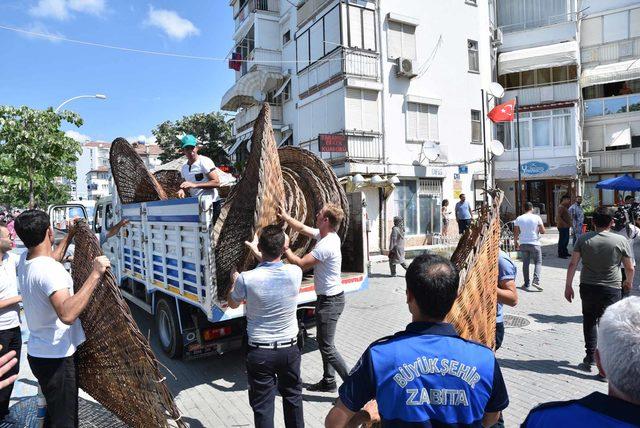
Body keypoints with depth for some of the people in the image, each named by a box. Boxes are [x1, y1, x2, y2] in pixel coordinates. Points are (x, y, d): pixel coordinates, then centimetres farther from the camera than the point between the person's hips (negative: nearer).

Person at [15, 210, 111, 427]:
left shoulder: (24, 260, 0)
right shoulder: (50, 271, -28)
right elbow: (67, 314, -43)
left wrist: (69, 236, 31)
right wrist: (95, 274, -39)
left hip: (37, 353, 9)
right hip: (57, 358, -9)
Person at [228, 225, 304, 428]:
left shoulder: (246, 279, -21)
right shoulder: (295, 273, -15)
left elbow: (232, 304, 3)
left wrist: (233, 281, 21)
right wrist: (263, 258, 27)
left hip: (260, 352, -2)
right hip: (289, 349, 3)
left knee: (263, 406, 13)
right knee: (293, 397, 24)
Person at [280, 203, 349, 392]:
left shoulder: (326, 245, -27)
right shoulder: (325, 235, 2)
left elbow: (301, 264, -21)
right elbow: (303, 229, 17)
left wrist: (285, 248, -10)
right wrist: (285, 217, 18)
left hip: (330, 301, -10)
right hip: (327, 298, 10)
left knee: (327, 347, -2)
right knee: (324, 342, 19)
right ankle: (328, 381, 32)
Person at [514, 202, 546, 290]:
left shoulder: (519, 219, 1)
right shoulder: (537, 217, -5)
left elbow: (515, 233, 1)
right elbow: (543, 231, -5)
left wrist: (516, 243, 14)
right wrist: (538, 229, 16)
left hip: (523, 244, 2)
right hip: (534, 243, -2)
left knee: (525, 263, 10)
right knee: (538, 262, 9)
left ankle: (526, 284, 11)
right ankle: (536, 280, -9)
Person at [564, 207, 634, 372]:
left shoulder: (584, 239, -4)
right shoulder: (620, 240, -6)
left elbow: (573, 264, -6)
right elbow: (630, 268, 3)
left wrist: (568, 286, 2)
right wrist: (628, 282, 23)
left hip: (587, 287, 1)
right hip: (611, 289, -1)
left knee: (589, 320, 20)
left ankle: (590, 356, 19)